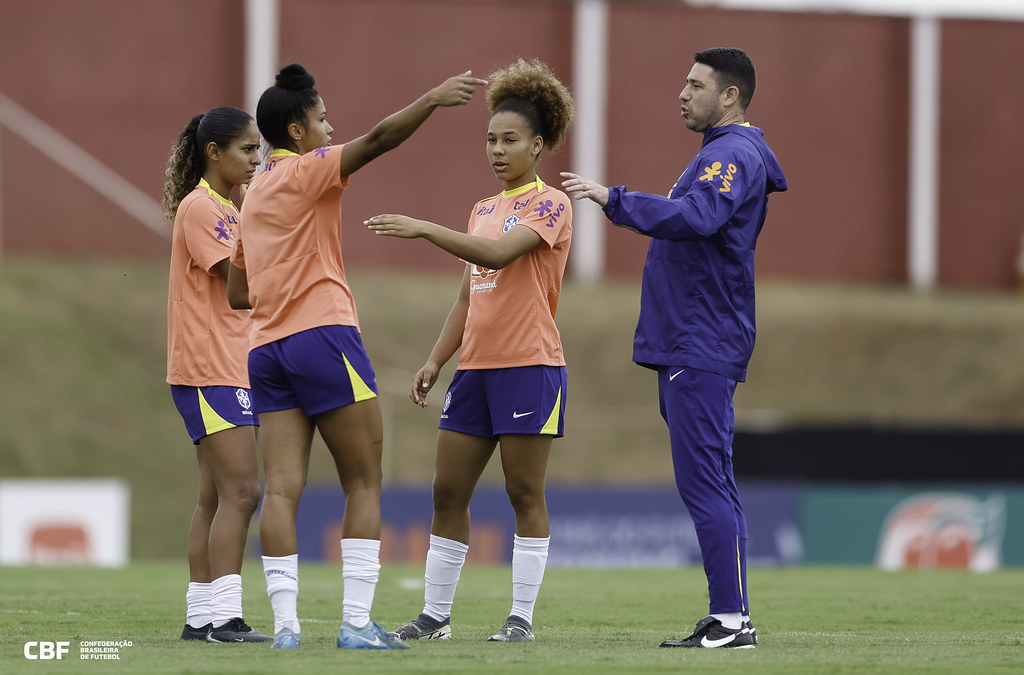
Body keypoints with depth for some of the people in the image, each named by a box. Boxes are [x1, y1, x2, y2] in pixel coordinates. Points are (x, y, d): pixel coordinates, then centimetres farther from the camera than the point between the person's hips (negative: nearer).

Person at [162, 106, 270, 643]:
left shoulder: (226, 211, 20)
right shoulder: (199, 207, -10)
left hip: (230, 370, 10)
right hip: (209, 371, -10)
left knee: (217, 497, 8)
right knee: (240, 491, -16)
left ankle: (201, 617, 10)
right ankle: (223, 617, -19)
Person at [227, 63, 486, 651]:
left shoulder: (255, 196, 20)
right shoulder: (306, 171, -3)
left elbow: (237, 292, 24)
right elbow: (377, 140, -18)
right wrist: (432, 100, -19)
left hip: (267, 348, 7)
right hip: (323, 335, -7)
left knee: (283, 489, -1)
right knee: (364, 484, -1)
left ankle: (286, 623, -10)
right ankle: (356, 622, -9)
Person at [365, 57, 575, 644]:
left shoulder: (550, 204, -6)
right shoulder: (484, 209, 18)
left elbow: (499, 253, -23)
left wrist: (425, 229, -28)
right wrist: (436, 360, 14)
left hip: (530, 364, -8)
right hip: (476, 367, 8)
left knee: (525, 493, -4)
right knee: (449, 491, 5)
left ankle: (523, 617, 1)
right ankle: (435, 615, 10)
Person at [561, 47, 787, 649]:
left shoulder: (734, 155, -12)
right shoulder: (723, 154, 22)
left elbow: (694, 217, -30)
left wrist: (615, 199, -30)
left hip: (701, 350, -11)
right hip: (689, 347, 11)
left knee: (704, 483, -12)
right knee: (713, 486, 10)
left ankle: (732, 619, -14)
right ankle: (728, 621, 11)